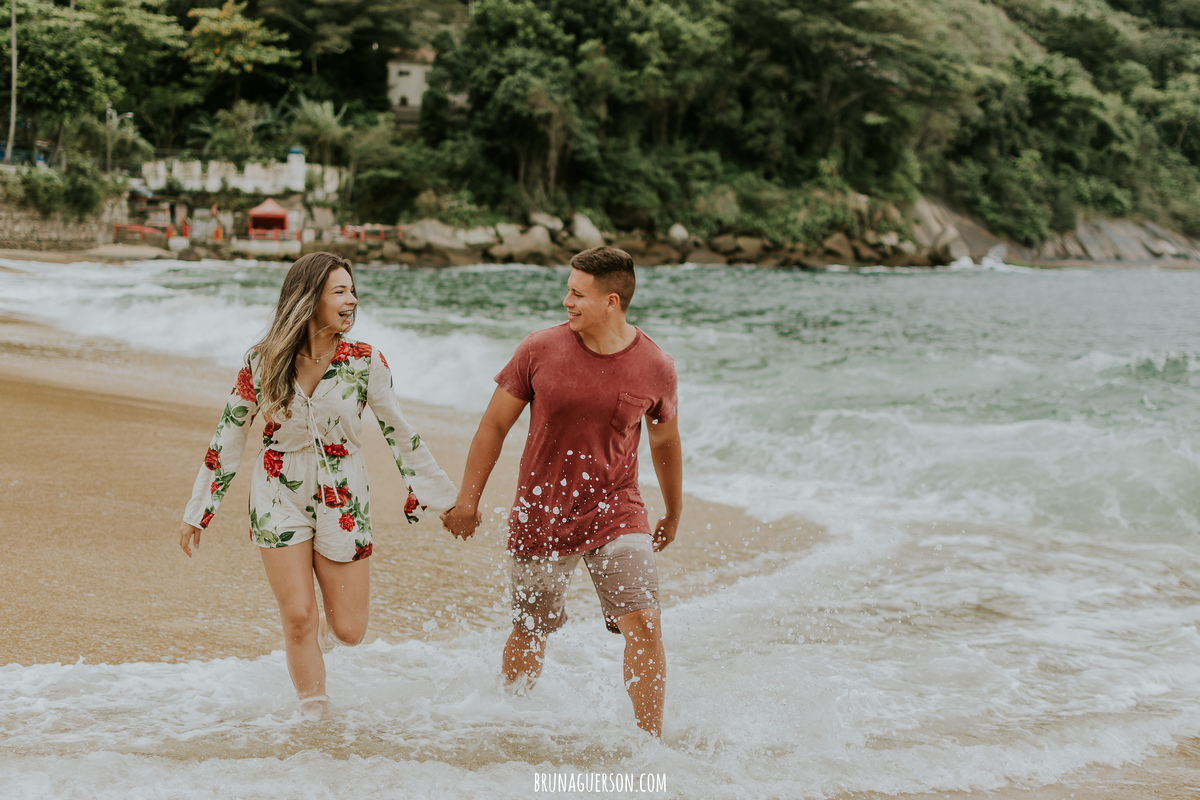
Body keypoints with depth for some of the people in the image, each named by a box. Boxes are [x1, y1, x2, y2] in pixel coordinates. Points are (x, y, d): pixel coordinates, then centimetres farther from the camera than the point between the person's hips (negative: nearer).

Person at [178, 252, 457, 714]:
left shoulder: (365, 363, -7)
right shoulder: (263, 361, -7)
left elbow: (400, 434, 3)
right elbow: (229, 436, 2)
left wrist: (443, 497, 6)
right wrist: (197, 512, 5)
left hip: (342, 500, 1)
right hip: (280, 497, -1)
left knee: (349, 630, 2)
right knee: (298, 616, -4)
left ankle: (313, 636, 38)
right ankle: (314, 712, 15)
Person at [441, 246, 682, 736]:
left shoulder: (655, 368, -7)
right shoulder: (539, 351, -9)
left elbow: (665, 442, 12)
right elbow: (494, 425, 2)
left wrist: (674, 515, 22)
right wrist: (468, 499, 4)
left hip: (616, 513, 0)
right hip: (541, 514, 0)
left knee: (643, 624, -15)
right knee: (529, 633, 13)